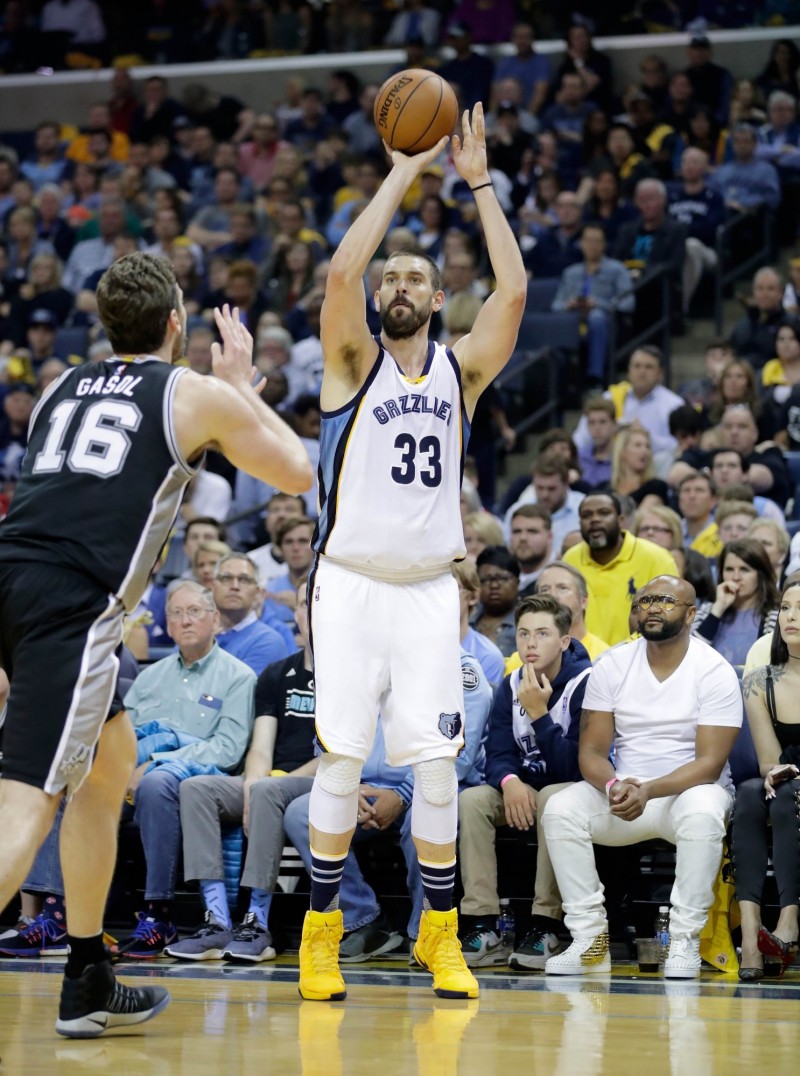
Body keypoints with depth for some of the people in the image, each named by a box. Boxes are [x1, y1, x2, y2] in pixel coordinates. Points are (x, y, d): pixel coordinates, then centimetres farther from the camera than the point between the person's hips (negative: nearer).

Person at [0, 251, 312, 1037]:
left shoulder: (64, 387, 24)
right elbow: (297, 473, 21)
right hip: (71, 601, -7)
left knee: (111, 759, 24)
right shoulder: (200, 395, 8)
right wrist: (242, 383, 33)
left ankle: (89, 985, 26)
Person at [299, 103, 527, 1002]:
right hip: (351, 583, -2)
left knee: (436, 763, -2)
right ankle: (321, 934, 5)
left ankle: (439, 934, 10)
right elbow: (341, 272, -15)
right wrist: (403, 172, -9)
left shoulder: (460, 370, 10)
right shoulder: (354, 362, 3)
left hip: (430, 589, 2)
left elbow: (514, 292, -5)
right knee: (342, 758, -5)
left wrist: (479, 184, -2)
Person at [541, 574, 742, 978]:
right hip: (623, 790, 3)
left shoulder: (715, 672, -9)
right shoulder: (611, 667, 1)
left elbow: (709, 763, -15)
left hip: (690, 790, -3)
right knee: (560, 810, -24)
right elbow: (591, 751, -1)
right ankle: (589, 937, -20)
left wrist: (648, 791, -30)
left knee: (702, 813, -38)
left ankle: (684, 940, -26)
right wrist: (613, 787, -24)